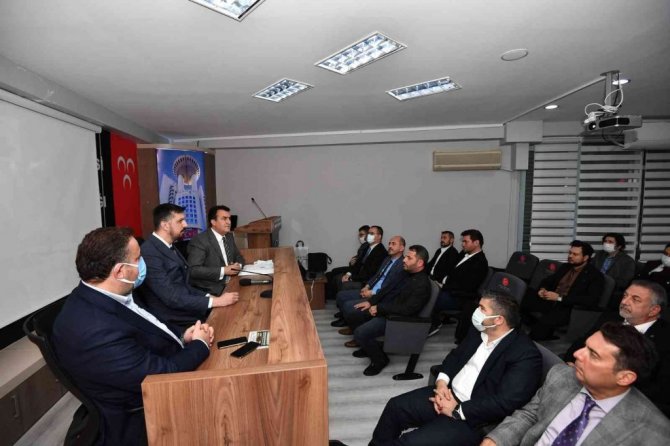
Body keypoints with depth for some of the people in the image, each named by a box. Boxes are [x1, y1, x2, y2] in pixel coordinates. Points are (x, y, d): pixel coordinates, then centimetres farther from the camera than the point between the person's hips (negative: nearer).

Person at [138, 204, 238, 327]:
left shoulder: (169, 247, 10)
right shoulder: (149, 253, -19)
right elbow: (171, 298, -23)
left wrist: (209, 296, -3)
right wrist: (215, 301, -21)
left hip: (185, 309, 8)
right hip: (173, 321, -8)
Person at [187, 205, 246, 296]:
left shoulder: (229, 236, 11)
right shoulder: (199, 240, -12)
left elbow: (239, 258, 20)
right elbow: (193, 269, -20)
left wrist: (238, 266, -3)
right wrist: (222, 271, -21)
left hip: (231, 284, 7)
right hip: (210, 290, -7)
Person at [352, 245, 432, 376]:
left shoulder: (422, 284, -22)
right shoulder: (410, 274, 5)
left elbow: (406, 310, -27)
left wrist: (380, 308, -20)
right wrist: (374, 304, 0)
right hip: (390, 311, 9)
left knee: (360, 333, -22)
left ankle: (380, 359, 5)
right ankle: (369, 347, 25)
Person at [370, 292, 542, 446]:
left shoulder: (526, 354, -19)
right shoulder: (479, 330, 5)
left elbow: (505, 403, -24)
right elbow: (455, 355, 14)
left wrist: (457, 410, -19)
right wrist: (442, 381, -6)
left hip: (473, 418, -7)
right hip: (448, 394, 8)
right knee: (395, 406, 0)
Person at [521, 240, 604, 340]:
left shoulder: (595, 275, -4)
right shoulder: (565, 266, 16)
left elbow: (591, 300, -17)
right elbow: (547, 280, 23)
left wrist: (560, 297, -21)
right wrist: (542, 289, -3)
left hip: (570, 309, -7)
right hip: (550, 301, 7)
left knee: (544, 320, -37)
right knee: (522, 301, -18)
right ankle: (544, 332, -1)